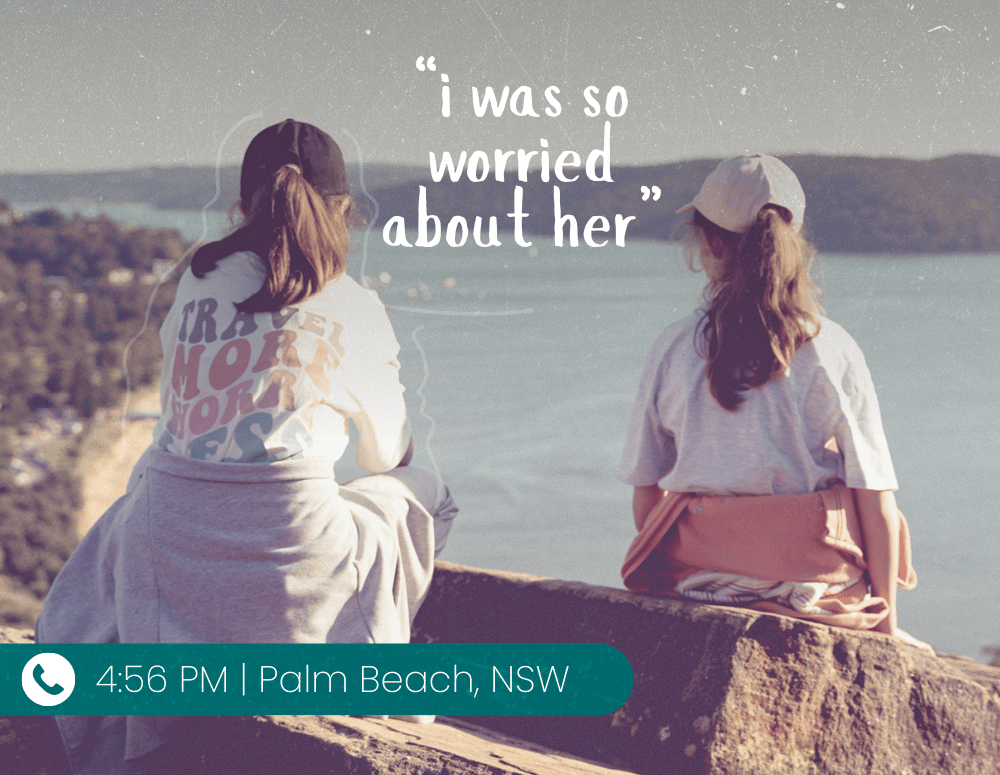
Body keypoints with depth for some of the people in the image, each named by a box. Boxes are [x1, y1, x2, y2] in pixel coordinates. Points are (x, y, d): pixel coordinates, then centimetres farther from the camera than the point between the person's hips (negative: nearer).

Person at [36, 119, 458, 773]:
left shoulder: (195, 285, 11)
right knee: (424, 494, 26)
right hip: (290, 552, -3)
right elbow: (387, 454, 18)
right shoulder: (354, 309, 2)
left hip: (166, 559, 4)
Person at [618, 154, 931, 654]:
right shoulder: (833, 350, -7)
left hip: (699, 573, 3)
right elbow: (875, 499, -7)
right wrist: (886, 622, 2)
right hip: (818, 579, -2)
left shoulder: (673, 349, -2)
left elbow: (644, 494, 2)